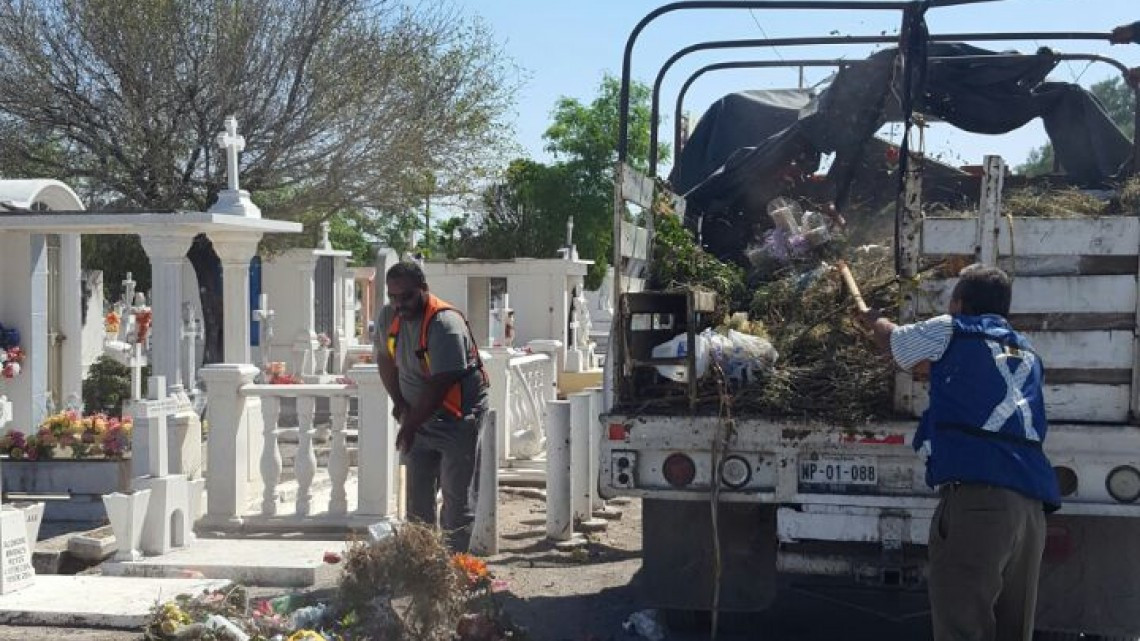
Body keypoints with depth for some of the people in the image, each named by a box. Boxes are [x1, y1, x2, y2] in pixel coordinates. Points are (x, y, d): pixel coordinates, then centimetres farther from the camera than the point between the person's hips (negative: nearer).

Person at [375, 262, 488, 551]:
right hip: (418, 417, 7)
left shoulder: (445, 323, -24)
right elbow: (386, 361, 12)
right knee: (418, 494, 8)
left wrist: (411, 424, -21)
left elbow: (440, 384, -26)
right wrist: (400, 403, 1)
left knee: (455, 495, -4)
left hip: (457, 417, -7)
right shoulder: (388, 317, -2)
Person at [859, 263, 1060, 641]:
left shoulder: (949, 332, 8)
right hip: (1031, 505, 7)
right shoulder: (1027, 354, 25)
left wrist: (875, 321, 47)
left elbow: (890, 340, 27)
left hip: (975, 497, -6)